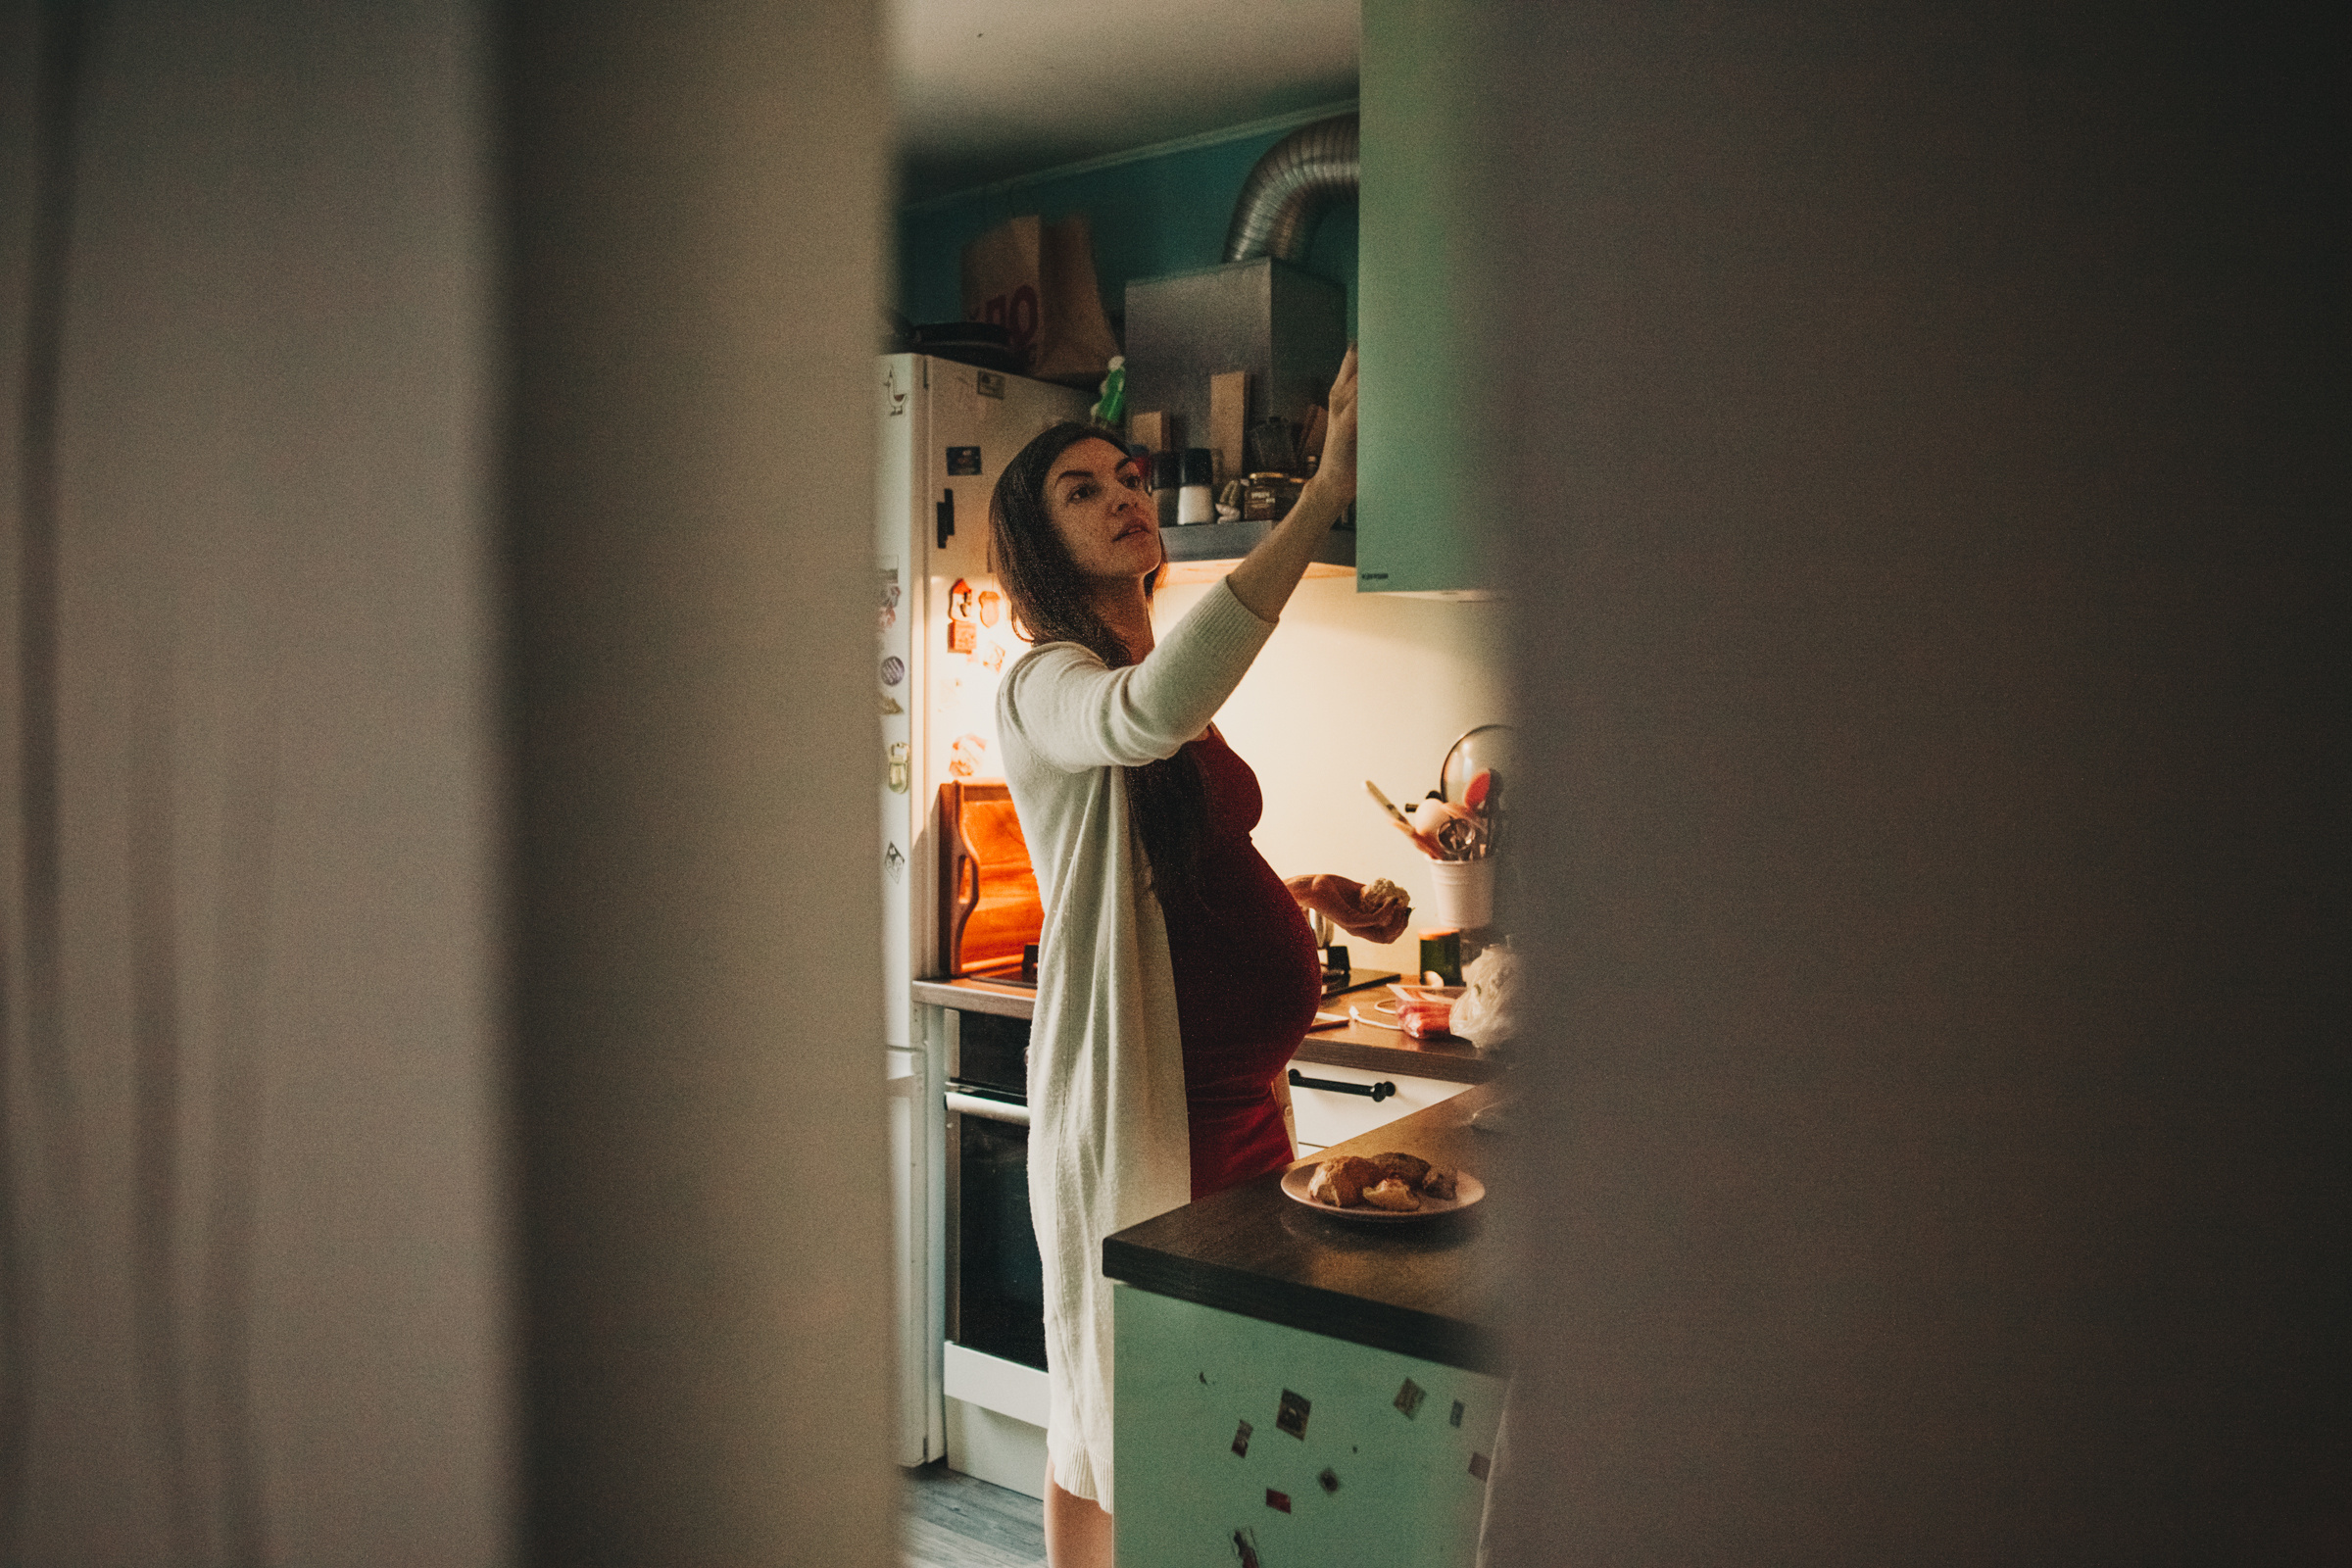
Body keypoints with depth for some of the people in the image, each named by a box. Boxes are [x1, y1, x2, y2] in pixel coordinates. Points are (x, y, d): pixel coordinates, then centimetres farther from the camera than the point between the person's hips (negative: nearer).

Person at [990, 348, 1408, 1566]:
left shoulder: (1158, 687, 14)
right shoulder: (1047, 688, -13)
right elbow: (1153, 715, -39)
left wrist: (1315, 895, 7)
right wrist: (1326, 490, -39)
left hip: (1241, 1087, 8)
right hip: (1140, 1099, -8)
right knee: (1125, 1418, 5)